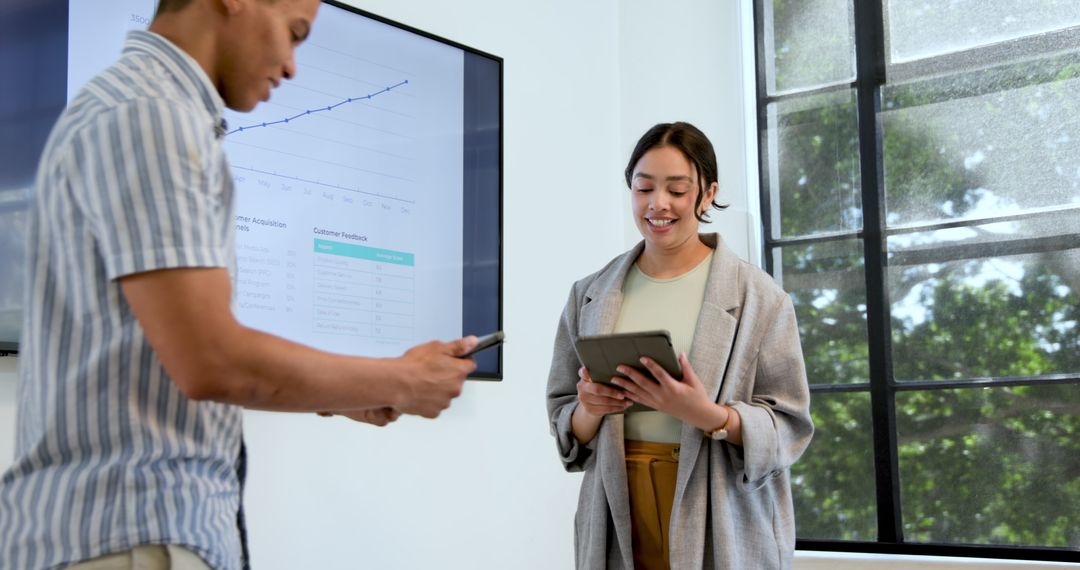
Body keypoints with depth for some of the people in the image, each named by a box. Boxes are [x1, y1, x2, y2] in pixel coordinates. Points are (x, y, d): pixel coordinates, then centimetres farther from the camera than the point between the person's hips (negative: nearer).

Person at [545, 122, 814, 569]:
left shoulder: (758, 297, -5)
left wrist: (708, 415, -23)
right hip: (617, 523, 2)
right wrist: (589, 412, -14)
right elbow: (563, 423, 7)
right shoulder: (590, 296, 4)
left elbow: (788, 427, -7)